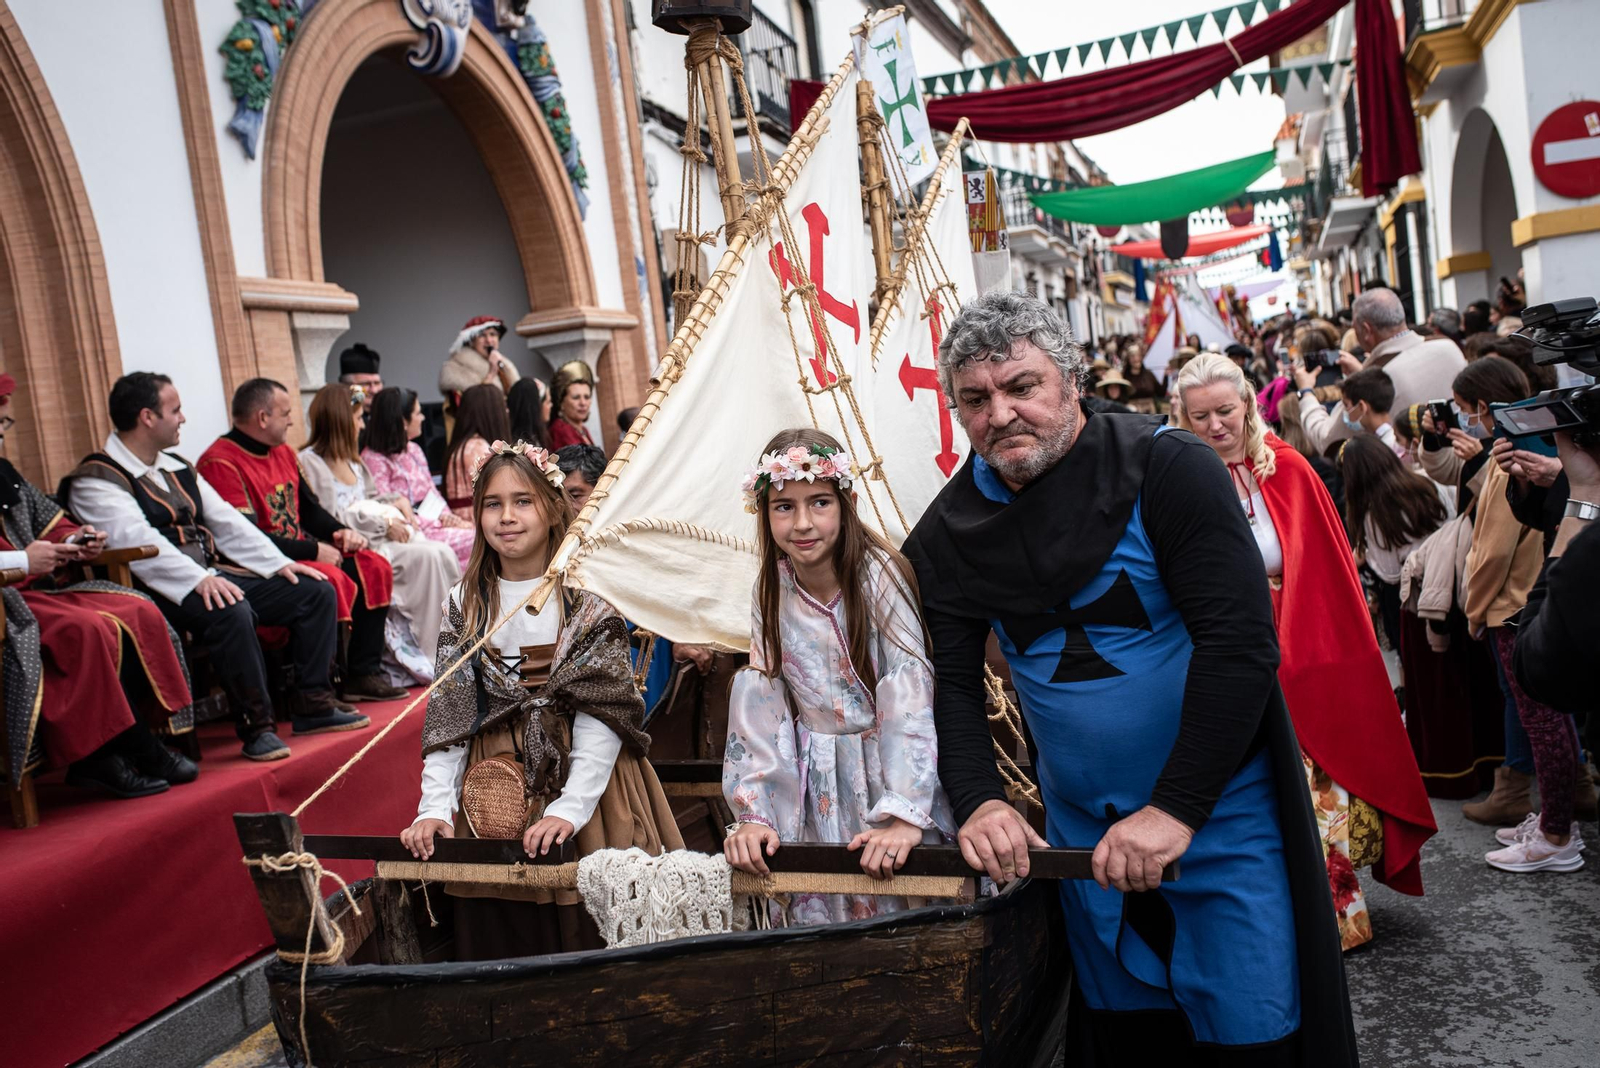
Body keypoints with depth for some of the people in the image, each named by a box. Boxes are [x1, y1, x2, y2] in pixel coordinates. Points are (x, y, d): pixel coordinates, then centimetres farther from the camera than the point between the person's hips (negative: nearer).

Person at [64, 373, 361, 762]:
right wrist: (199, 579, -34)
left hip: (214, 575, 8)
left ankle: (312, 704, 1)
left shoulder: (179, 469, 21)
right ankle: (256, 725, -24)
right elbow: (135, 539, -21)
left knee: (317, 592, -2)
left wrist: (279, 564, 5)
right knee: (230, 611, -38)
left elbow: (227, 521, 17)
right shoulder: (96, 480, -6)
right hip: (163, 591, -8)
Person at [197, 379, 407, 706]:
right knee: (332, 580, -31)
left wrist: (341, 532, 2)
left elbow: (310, 508, 23)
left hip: (299, 552, 10)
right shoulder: (221, 463, -15)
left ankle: (363, 674, -4)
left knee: (374, 568, -4)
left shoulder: (284, 452, 15)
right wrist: (313, 550, -18)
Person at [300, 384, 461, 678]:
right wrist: (383, 523, -15)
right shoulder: (310, 463, -6)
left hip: (384, 535, 8)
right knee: (430, 556, -27)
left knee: (443, 553, -19)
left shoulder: (351, 460, 22)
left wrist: (396, 501, 4)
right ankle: (432, 654, -19)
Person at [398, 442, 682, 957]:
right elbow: (446, 715, 4)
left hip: (580, 779, -3)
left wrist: (570, 808, -19)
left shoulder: (589, 598, -5)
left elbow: (602, 713, -10)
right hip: (494, 790, 3)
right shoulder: (463, 604, 6)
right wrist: (435, 808, -7)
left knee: (585, 931, 1)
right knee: (496, 937, 8)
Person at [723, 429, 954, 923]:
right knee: (817, 910, 6)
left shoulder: (879, 573, -16)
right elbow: (762, 707, -2)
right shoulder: (770, 593, -3)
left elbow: (910, 696, -20)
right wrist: (753, 814, -9)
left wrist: (905, 815, -27)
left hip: (890, 771, -3)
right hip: (816, 790, 3)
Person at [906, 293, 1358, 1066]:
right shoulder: (948, 531, -3)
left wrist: (1174, 809, -24)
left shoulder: (1166, 469, -17)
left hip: (1218, 813, -4)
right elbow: (950, 680, -2)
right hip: (1082, 830, 4)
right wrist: (978, 801, -19)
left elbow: (1240, 641, -22)